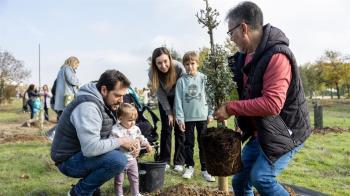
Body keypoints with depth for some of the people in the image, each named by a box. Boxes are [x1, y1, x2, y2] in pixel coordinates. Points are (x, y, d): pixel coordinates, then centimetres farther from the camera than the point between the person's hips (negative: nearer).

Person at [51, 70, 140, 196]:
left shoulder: (104, 103, 5)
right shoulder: (88, 106, -27)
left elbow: (107, 135, 9)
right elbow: (91, 148, -36)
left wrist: (130, 142, -9)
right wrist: (120, 141, -22)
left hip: (83, 153, 10)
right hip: (69, 160, -10)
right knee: (119, 160, -27)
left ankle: (90, 183, 14)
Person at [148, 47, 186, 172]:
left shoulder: (179, 67, -32)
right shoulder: (152, 73, -25)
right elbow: (160, 94, -17)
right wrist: (169, 113, -18)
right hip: (165, 100, 1)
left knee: (180, 129, -4)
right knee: (166, 129, -1)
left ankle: (179, 162, 3)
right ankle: (164, 161, 8)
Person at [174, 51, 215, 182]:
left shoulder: (203, 78, -1)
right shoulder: (181, 80, -2)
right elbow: (178, 100, -3)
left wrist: (210, 114, -1)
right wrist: (180, 118, -8)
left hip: (202, 116, 0)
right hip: (188, 117, 0)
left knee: (203, 143, 7)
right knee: (189, 143, 11)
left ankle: (205, 169, 16)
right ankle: (190, 167, 25)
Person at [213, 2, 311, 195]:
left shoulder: (276, 56, -23)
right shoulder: (246, 56, 6)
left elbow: (272, 103, -31)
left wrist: (230, 108, -24)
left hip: (285, 131, -8)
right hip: (259, 132, 9)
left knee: (262, 178, -21)